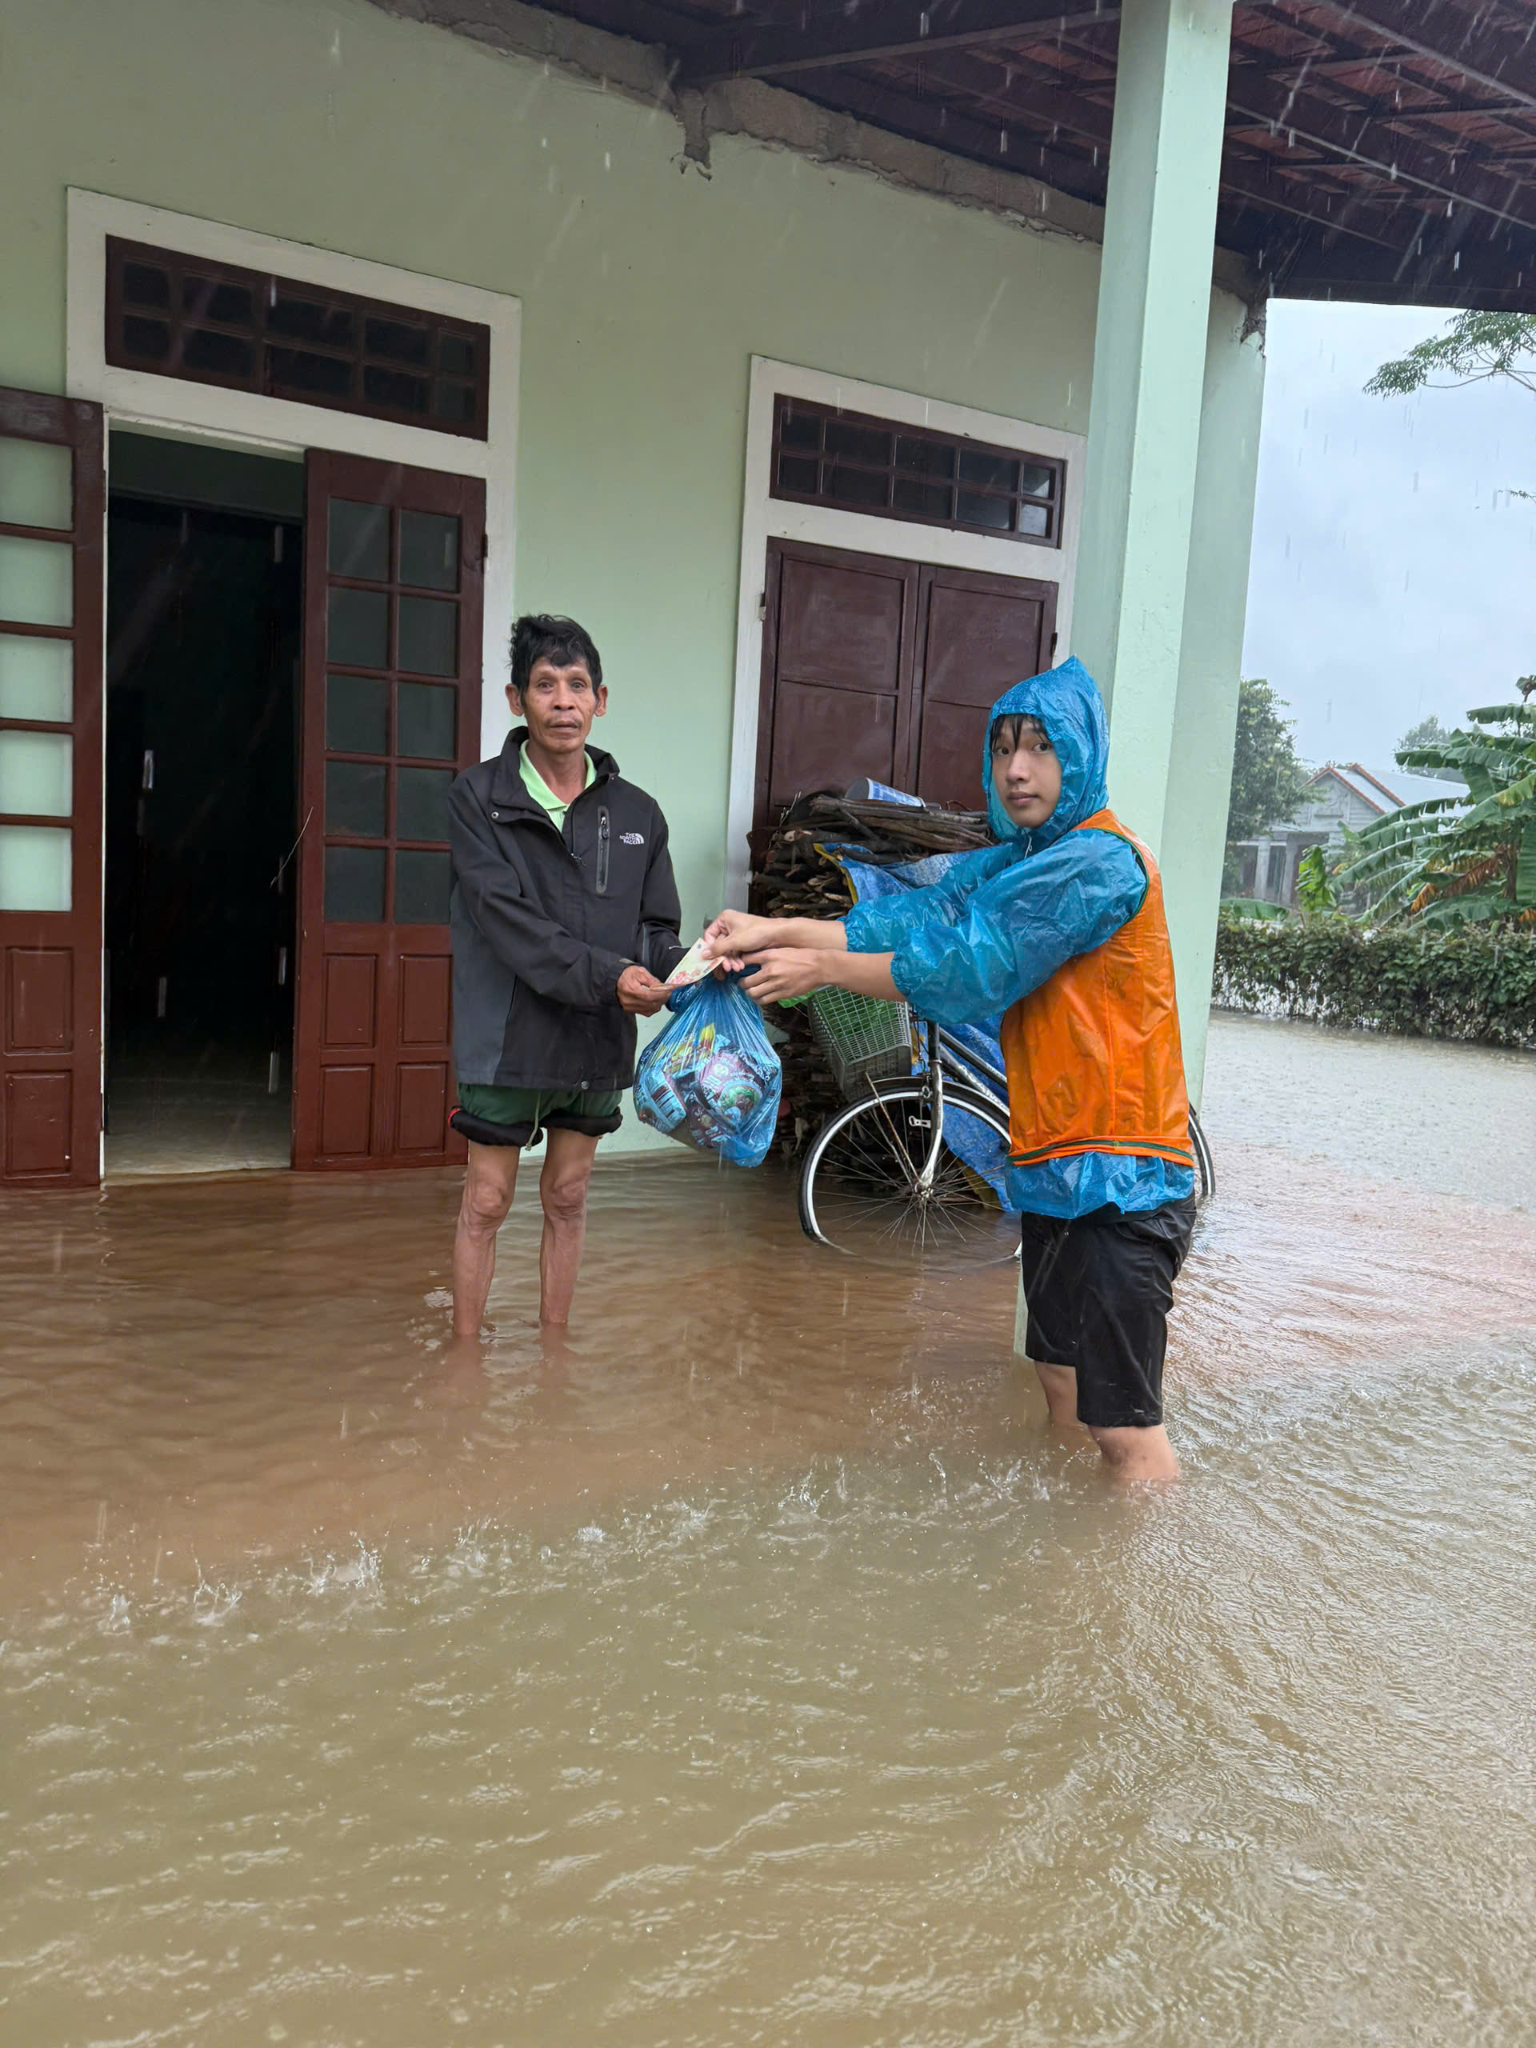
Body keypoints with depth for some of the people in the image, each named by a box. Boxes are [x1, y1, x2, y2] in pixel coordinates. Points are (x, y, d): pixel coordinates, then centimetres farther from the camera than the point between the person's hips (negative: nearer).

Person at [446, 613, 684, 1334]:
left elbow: (657, 929, 8)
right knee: (486, 1202, 4)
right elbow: (506, 920, -16)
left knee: (567, 1200, 13)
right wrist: (606, 977, -25)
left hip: (598, 1041, 4)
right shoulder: (478, 797, -4)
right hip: (507, 1036, -3)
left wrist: (684, 973, -15)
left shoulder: (637, 813, 7)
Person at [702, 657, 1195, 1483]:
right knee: (1062, 1385, 20)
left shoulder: (1099, 863, -17)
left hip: (1120, 1180, -10)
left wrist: (823, 967, -12)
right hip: (1057, 1168, 10)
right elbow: (920, 919, 4)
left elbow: (971, 965, -19)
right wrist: (772, 930, -5)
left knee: (1124, 1427, -6)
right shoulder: (1016, 861, 14)